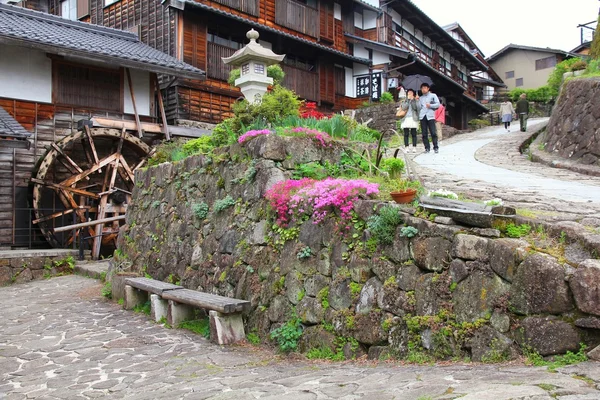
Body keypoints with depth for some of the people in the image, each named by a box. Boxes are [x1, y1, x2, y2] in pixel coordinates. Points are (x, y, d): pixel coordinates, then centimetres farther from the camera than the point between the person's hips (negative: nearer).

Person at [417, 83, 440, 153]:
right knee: (424, 134, 0)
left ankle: (435, 147, -5)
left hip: (430, 116, -3)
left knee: (433, 133, -9)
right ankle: (427, 148, 4)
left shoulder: (433, 95, 12)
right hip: (422, 116, 3)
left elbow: (438, 104, 4)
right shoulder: (420, 98, 22)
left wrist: (430, 105, -8)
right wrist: (417, 100, 1)